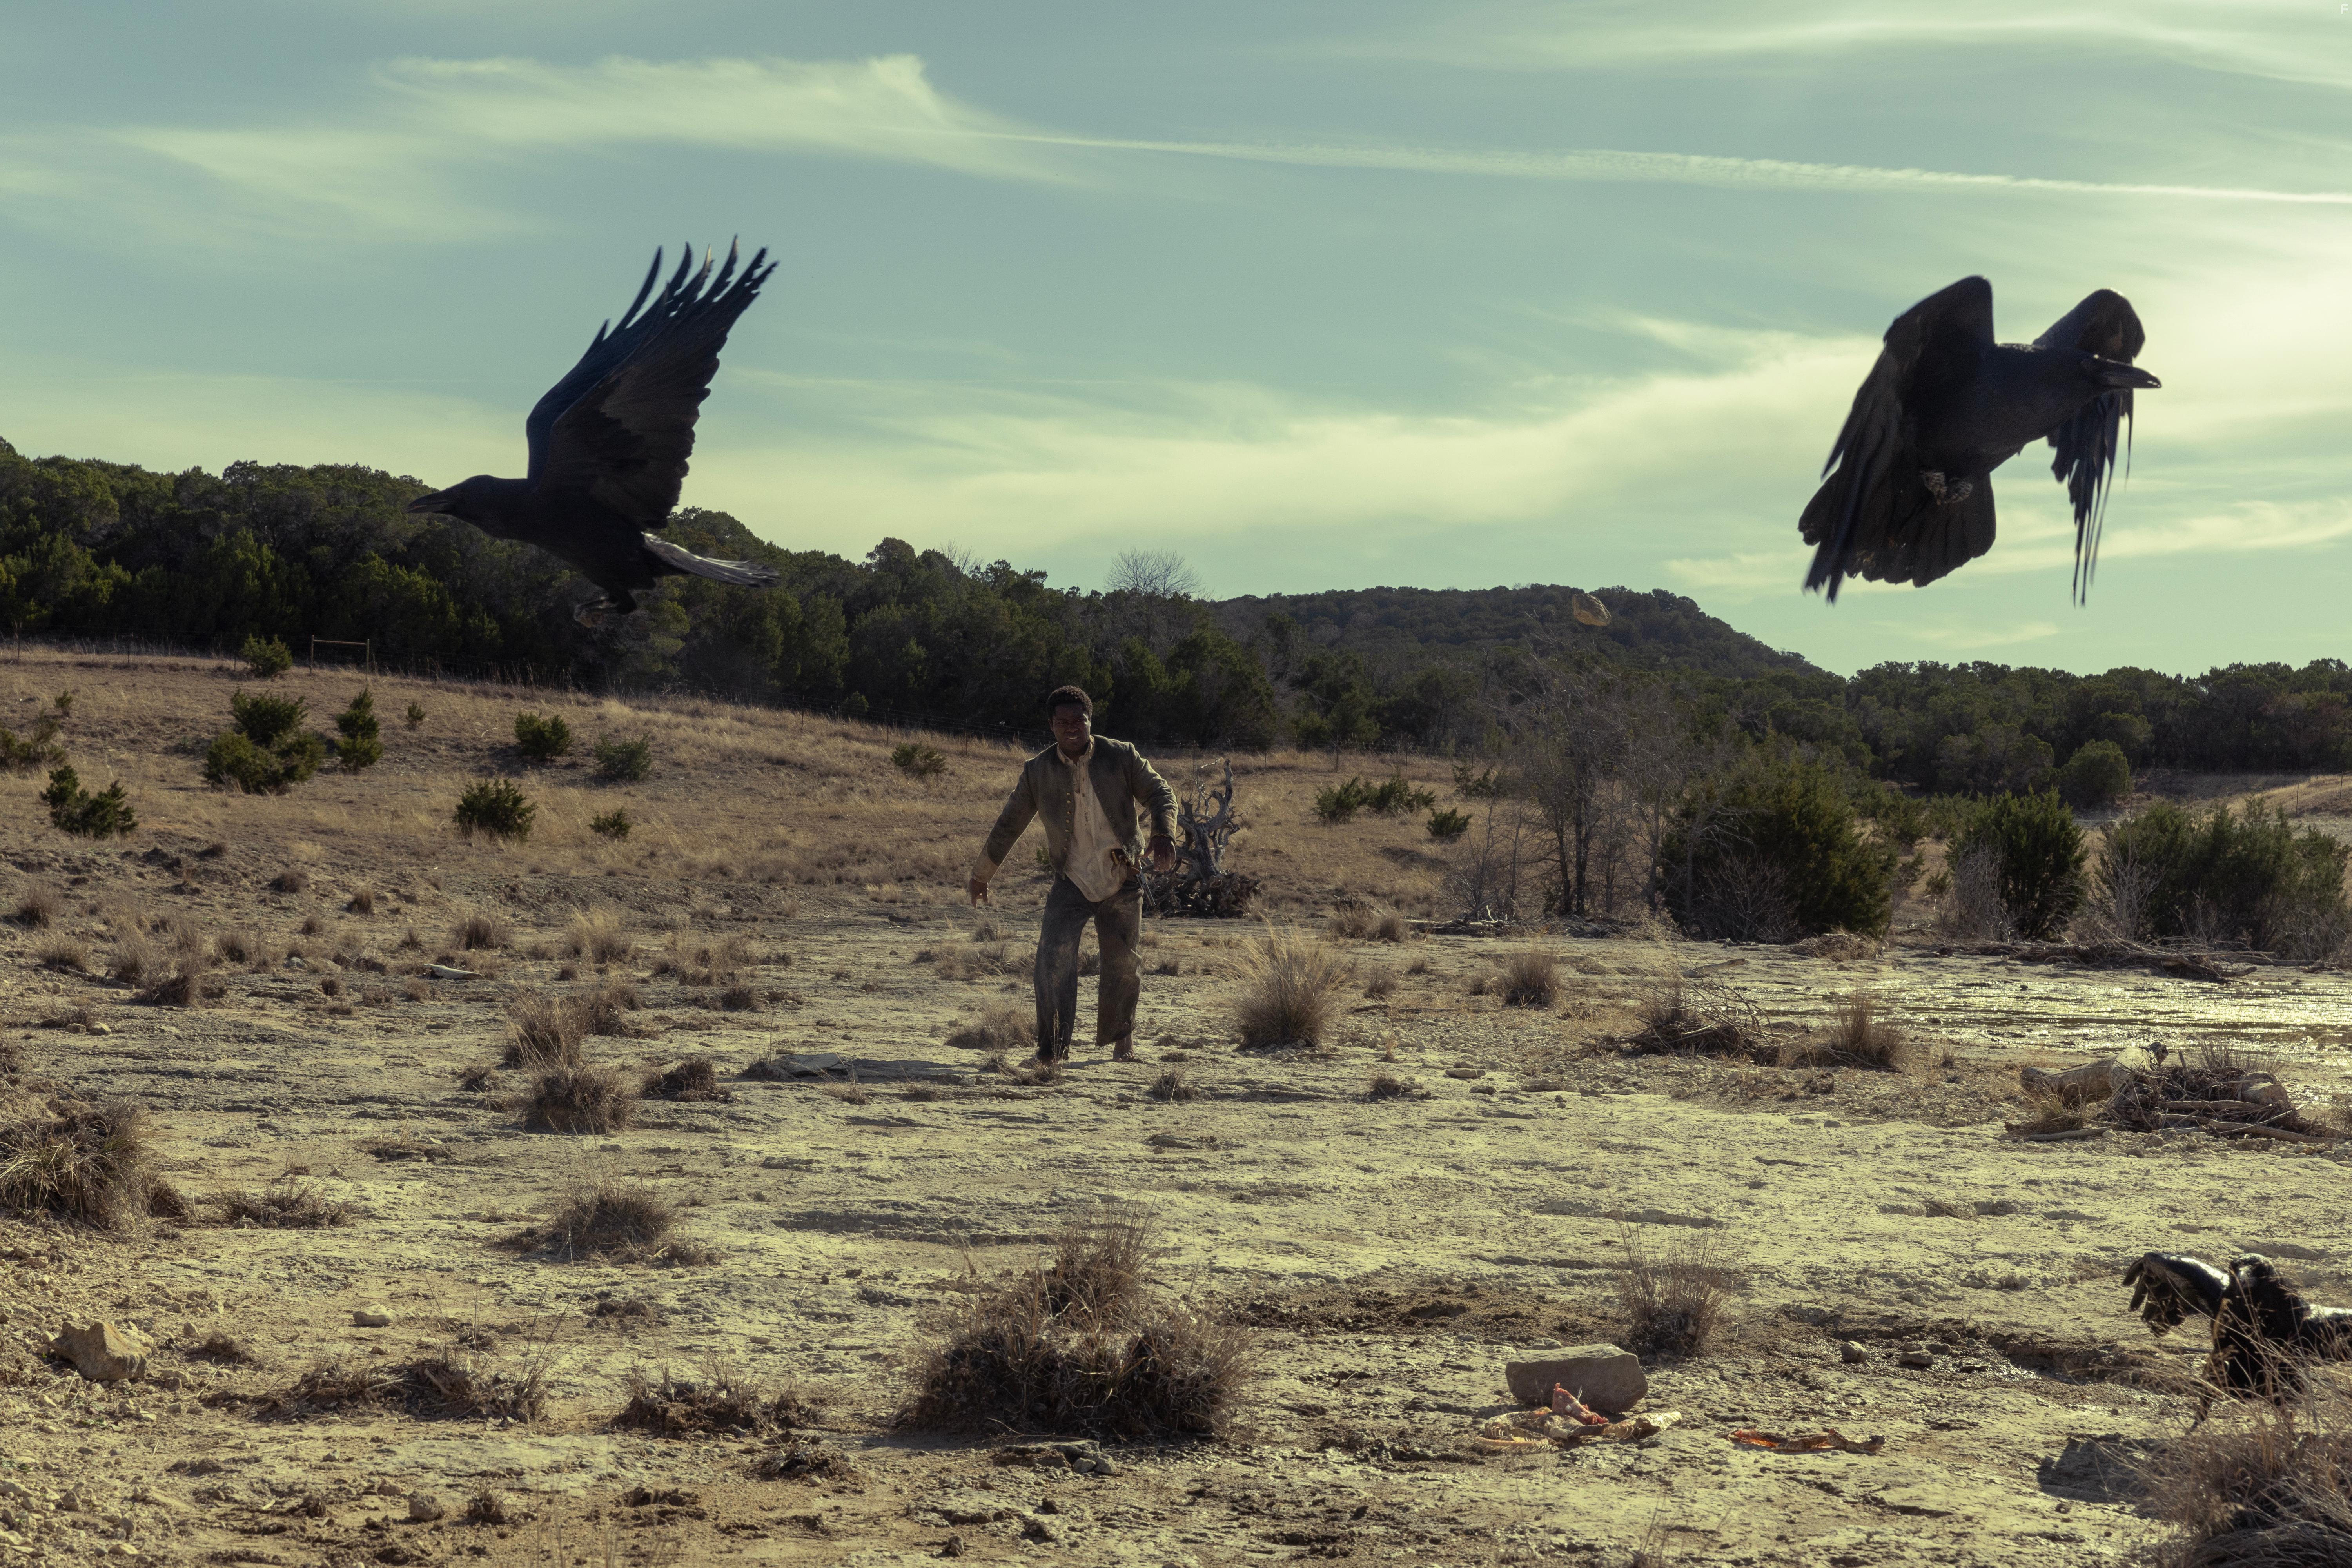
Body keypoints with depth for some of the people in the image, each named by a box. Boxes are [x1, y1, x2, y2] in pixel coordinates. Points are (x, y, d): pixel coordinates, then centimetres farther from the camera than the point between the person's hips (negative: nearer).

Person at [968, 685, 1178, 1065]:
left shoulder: (1122, 757, -2)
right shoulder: (1038, 771, 1)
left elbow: (1160, 793, -2)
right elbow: (1009, 823, 10)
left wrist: (1163, 835, -23)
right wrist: (982, 874, 16)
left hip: (1122, 881, 0)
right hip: (1071, 882, 0)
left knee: (1122, 964, 6)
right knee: (1054, 958, -18)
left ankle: (1121, 1038, 32)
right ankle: (1052, 1047, -13)